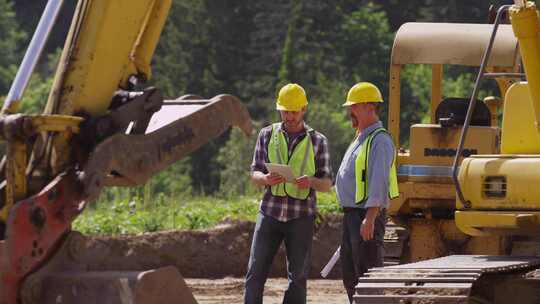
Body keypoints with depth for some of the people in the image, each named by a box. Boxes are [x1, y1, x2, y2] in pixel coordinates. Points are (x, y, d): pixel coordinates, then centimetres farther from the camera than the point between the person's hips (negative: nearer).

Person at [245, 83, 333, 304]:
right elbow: (254, 174, 7)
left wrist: (310, 182, -19)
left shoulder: (317, 141, 5)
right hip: (270, 212, 1)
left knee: (298, 276, 0)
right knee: (256, 271, -4)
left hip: (301, 216, -1)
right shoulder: (267, 135, 8)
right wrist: (266, 179, -17)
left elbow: (327, 183, 4)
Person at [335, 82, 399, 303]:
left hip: (366, 216, -11)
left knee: (367, 274, -10)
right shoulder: (360, 139, 19)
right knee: (350, 275, 13)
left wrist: (369, 219, -26)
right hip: (351, 214, 11)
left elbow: (378, 183, -21)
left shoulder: (379, 141, -14)